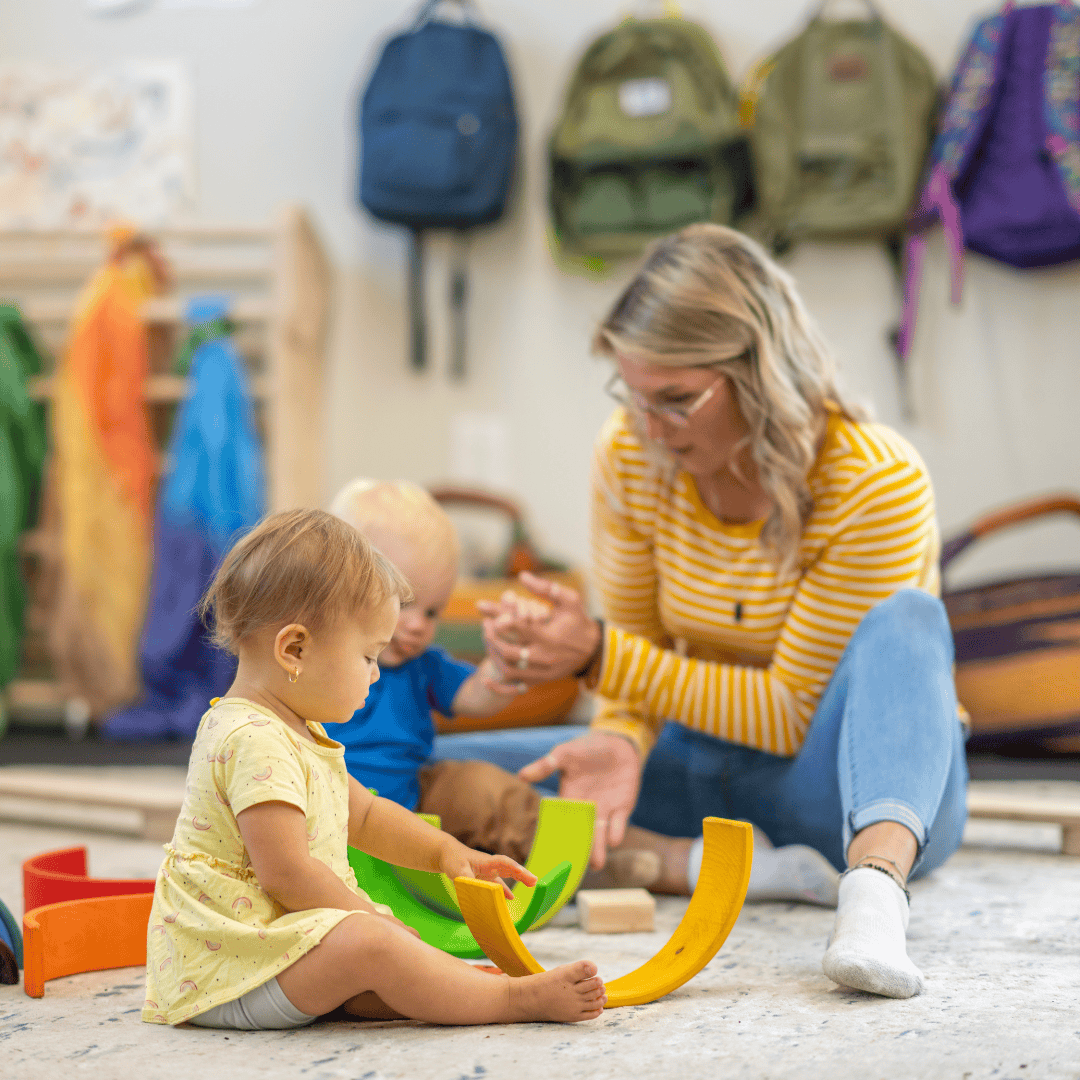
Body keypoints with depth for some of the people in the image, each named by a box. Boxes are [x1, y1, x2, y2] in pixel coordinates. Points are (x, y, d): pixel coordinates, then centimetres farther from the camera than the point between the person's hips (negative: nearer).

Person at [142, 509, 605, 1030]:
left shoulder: (295, 733, 16)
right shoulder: (254, 742, -21)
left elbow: (365, 814, 26)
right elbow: (284, 872, -26)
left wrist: (445, 851, 12)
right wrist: (370, 917, -15)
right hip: (225, 972, -13)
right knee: (371, 945, -29)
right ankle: (516, 998, -28)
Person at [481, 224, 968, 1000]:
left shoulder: (879, 485, -22)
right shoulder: (632, 454, -8)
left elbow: (791, 711, -19)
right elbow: (638, 643, 1)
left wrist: (600, 656, -21)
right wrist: (622, 740, -22)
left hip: (873, 780, -4)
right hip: (706, 760, 4)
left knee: (903, 619, -36)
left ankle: (877, 881, -56)